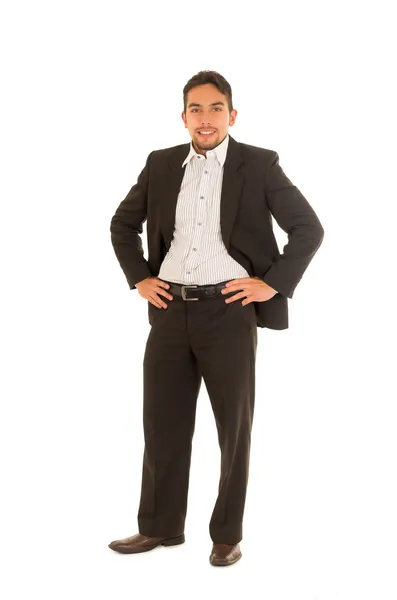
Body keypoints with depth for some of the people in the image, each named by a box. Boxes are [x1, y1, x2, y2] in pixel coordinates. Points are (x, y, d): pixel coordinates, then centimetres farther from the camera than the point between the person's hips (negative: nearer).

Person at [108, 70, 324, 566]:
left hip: (229, 311, -3)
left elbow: (309, 228, -2)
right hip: (170, 310, 4)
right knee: (162, 421, 9)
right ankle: (159, 526, 22)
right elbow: (123, 224, 20)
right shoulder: (161, 164, 9)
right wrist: (139, 278, 9)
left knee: (234, 426, 6)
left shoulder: (259, 165, -2)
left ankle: (227, 534, 18)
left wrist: (273, 283, -8)